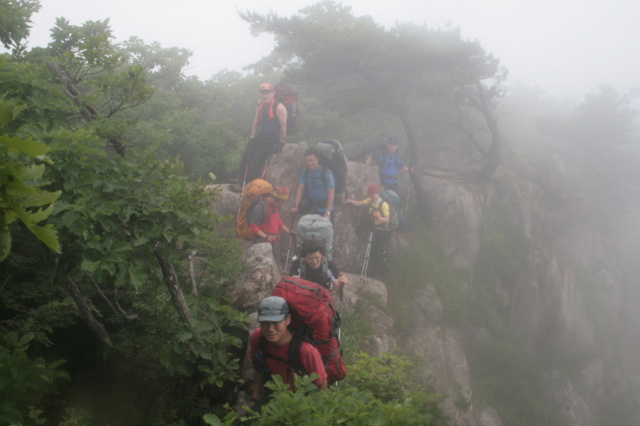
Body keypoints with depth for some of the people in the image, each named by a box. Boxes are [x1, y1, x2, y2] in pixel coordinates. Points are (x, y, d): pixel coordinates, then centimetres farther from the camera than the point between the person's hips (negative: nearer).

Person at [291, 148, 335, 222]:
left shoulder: (327, 172, -17)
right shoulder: (305, 172, 0)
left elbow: (331, 193, -18)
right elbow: (300, 189, 4)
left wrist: (328, 213, -22)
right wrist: (295, 206, -3)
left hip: (324, 210, -4)